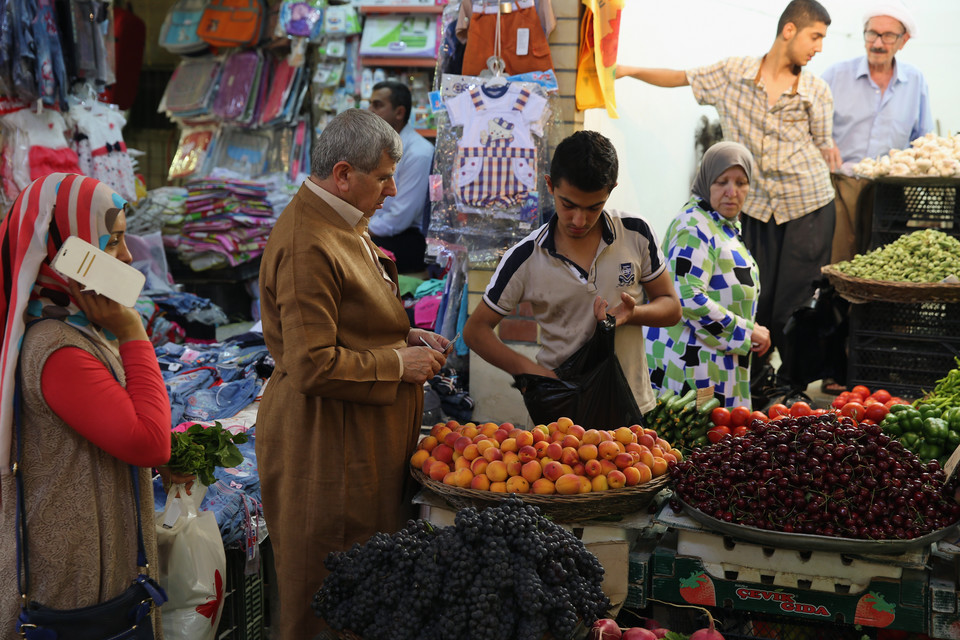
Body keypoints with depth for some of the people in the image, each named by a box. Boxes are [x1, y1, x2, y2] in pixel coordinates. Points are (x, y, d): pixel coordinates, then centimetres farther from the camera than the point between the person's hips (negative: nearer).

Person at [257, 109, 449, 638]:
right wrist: (399, 363, -15)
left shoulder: (340, 224, 12)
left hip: (365, 436, 10)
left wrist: (403, 336, 11)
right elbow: (314, 367, -25)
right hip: (327, 441, -10)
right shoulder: (308, 246, -21)